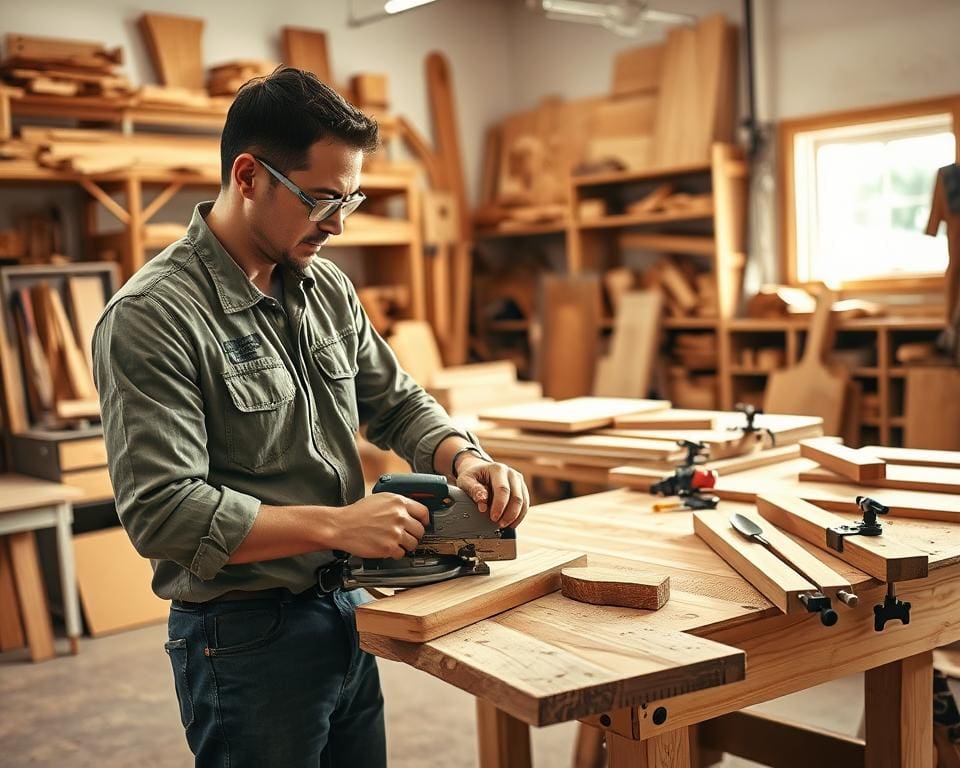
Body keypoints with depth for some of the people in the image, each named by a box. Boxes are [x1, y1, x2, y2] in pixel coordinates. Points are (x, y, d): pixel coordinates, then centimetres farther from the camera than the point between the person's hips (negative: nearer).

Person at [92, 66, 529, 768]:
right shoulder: (151, 316, -18)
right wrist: (337, 524, -24)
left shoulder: (328, 288, 5)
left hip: (349, 614, 7)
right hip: (246, 639, -7)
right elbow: (162, 511, -24)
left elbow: (396, 402, 13)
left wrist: (465, 457, -7)